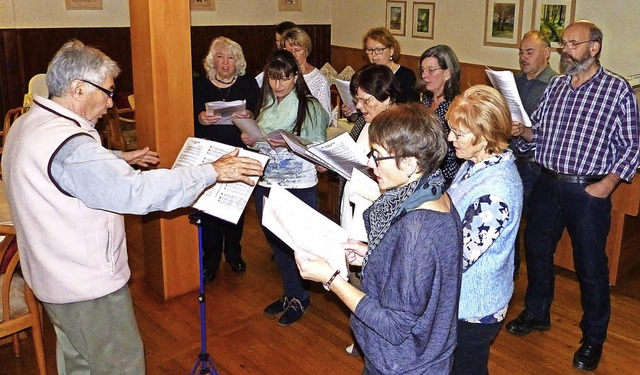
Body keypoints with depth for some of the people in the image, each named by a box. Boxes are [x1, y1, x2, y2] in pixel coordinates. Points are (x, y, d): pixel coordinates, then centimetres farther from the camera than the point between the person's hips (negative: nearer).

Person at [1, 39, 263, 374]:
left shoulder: (28, 124, 3)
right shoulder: (66, 143, -31)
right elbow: (137, 191, -36)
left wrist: (121, 158, 26)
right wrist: (214, 171, -32)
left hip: (55, 277, 10)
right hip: (89, 285, -10)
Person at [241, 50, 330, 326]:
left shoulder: (310, 106, -9)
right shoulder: (266, 106, 9)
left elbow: (319, 147, -12)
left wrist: (290, 144, -26)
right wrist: (251, 141, -3)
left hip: (299, 186, -6)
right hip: (266, 183, 6)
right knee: (276, 242, 15)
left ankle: (299, 298, 23)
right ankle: (290, 294, 33)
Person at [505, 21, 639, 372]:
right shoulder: (555, 85, 8)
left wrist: (607, 184, -15)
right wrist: (521, 130, -9)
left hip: (590, 191, -5)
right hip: (547, 184, 5)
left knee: (591, 267, 6)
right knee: (536, 250, 17)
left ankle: (593, 338, 25)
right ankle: (536, 313, 40)